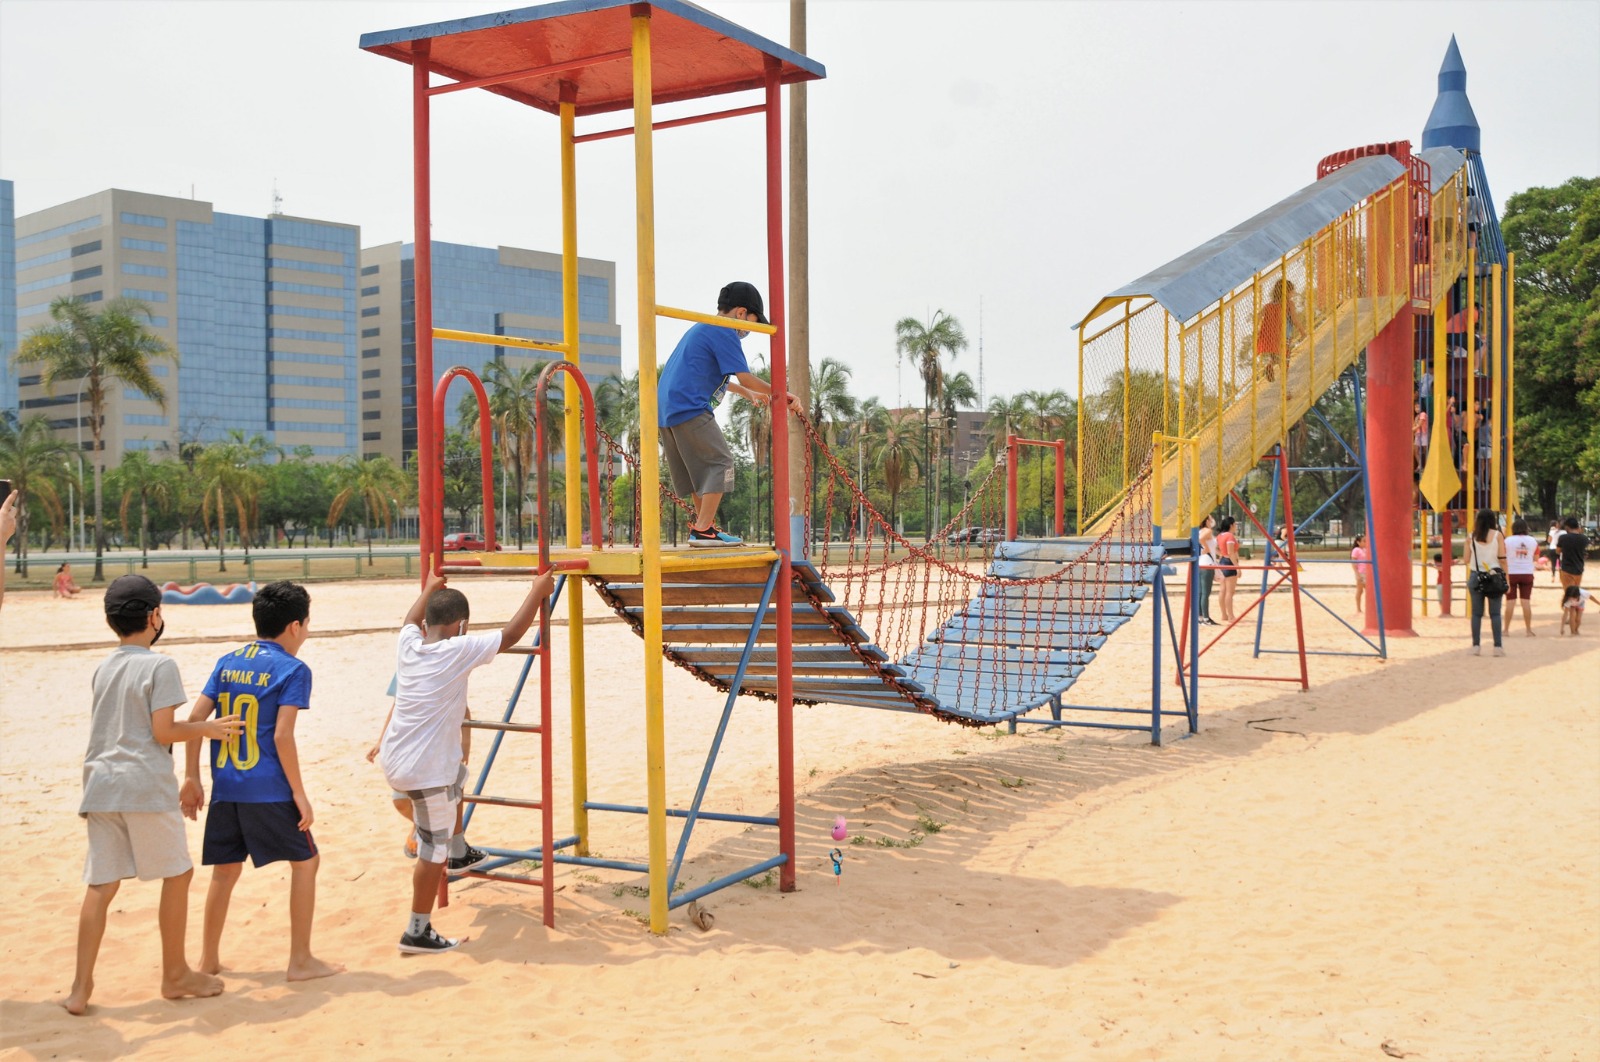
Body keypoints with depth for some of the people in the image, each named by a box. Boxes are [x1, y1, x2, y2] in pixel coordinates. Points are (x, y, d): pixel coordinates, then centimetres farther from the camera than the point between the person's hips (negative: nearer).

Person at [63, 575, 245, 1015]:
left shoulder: (103, 667, 13)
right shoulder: (160, 666, -8)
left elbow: (107, 726, 17)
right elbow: (162, 732, -12)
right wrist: (208, 729, 1)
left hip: (100, 784, 6)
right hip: (144, 784, -6)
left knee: (101, 884, 8)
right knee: (177, 873, 8)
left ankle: (81, 986, 6)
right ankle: (175, 974, 16)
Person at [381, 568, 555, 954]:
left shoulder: (409, 643, 3)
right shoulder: (458, 650, -15)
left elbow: (411, 619, 27)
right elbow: (511, 635, -11)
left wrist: (430, 589, 43)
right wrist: (538, 592, 0)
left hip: (395, 762, 8)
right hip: (425, 770, -8)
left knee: (456, 776, 34)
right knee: (433, 848, 4)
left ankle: (456, 847, 43)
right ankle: (418, 933, 9)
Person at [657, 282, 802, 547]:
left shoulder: (702, 329, 25)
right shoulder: (723, 332, -7)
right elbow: (745, 377, -12)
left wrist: (749, 394, 43)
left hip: (666, 410, 10)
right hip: (689, 407, -10)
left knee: (701, 466, 18)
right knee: (720, 463, -5)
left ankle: (703, 526, 24)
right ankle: (703, 530, -9)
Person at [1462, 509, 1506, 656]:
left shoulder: (1471, 537, 2)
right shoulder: (1497, 535, -2)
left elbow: (1465, 560, 2)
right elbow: (1502, 559, -5)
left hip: (1475, 576, 1)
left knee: (1476, 613, 6)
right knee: (1495, 613, 2)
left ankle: (1476, 646, 4)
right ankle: (1497, 647, -1)